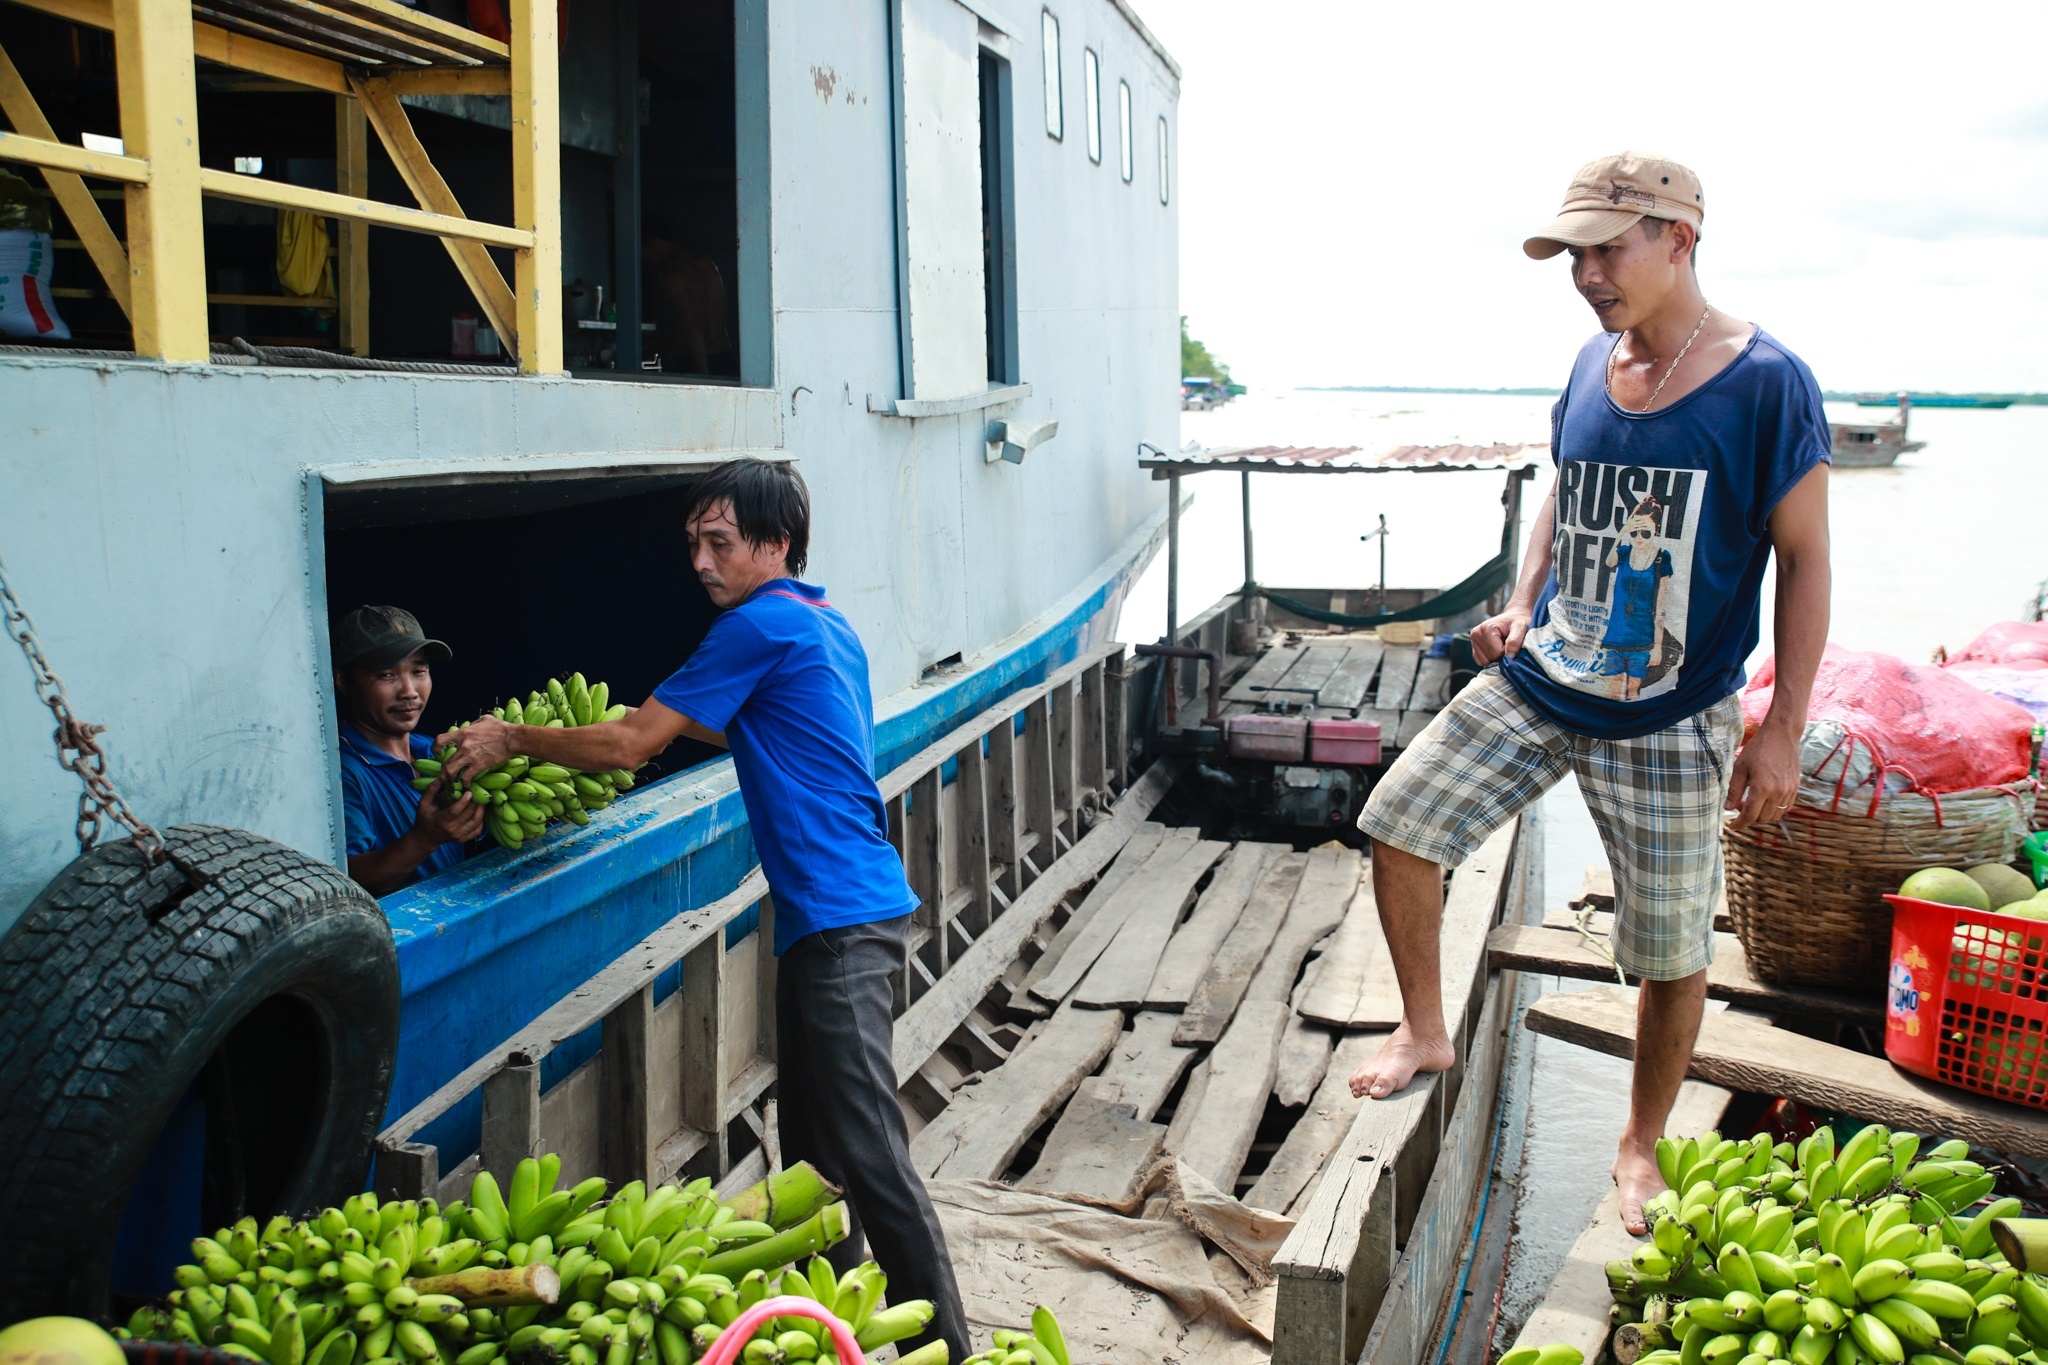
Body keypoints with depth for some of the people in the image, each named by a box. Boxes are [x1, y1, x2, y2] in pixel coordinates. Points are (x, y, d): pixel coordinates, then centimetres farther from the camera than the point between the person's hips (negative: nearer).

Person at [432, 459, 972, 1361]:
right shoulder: (823, 624, 16)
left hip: (841, 922, -10)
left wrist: (513, 739, 2)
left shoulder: (762, 625, -12)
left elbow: (632, 744, -10)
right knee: (812, 1146, 17)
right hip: (829, 917, 10)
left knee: (868, 1152, -7)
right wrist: (675, 719, 26)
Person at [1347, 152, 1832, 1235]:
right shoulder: (1592, 365, 3)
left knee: (1671, 954, 7)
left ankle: (1640, 1147, 30)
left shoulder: (1767, 384, -13)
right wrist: (1521, 606, 2)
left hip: (1670, 724, -5)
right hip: (1537, 685, 5)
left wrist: (1781, 732, -13)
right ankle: (1424, 1031, 19)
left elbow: (1804, 561, -10)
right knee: (1400, 819, -3)